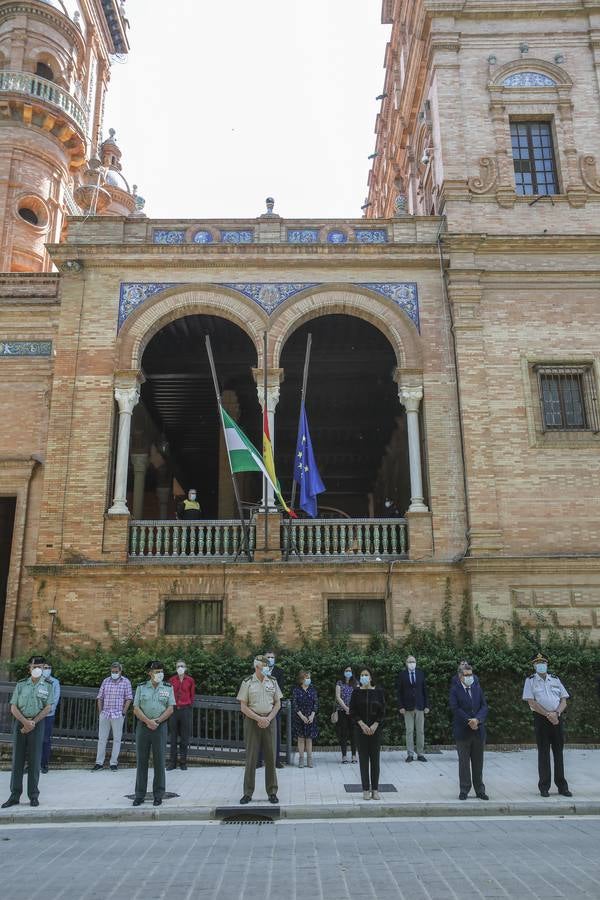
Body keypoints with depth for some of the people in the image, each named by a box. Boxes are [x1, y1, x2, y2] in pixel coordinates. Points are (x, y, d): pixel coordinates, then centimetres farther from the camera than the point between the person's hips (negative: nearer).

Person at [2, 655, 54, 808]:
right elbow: (13, 708, 1)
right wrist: (25, 721, -13)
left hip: (37, 725, -1)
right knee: (17, 759, 3)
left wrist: (33, 722, -13)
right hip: (19, 723, 2)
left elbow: (47, 708, -3)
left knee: (34, 761, 0)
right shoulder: (21, 684, 6)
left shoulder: (48, 686, 3)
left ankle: (33, 796, 7)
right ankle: (14, 796, 10)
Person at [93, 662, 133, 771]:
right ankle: (99, 762, 16)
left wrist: (123, 712, -7)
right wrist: (100, 712, 5)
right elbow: (100, 697, 12)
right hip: (104, 714, 3)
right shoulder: (105, 681, 8)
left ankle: (114, 762, 10)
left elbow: (129, 698, -2)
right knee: (102, 738, 8)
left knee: (117, 739, 2)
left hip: (118, 715, -3)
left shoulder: (126, 682, -1)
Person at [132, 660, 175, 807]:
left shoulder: (168, 688, 4)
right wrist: (148, 721, -15)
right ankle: (140, 795, 14)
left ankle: (158, 795, 10)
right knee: (141, 761, 5)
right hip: (143, 727, 1)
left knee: (159, 761, 0)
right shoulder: (141, 687, 5)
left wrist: (157, 721, -13)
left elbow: (170, 709, -1)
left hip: (160, 727, -1)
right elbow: (136, 709, -1)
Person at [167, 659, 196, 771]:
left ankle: (183, 762, 13)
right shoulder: (172, 680, 3)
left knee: (184, 737, 4)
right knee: (173, 737, 5)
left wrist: (190, 706, 6)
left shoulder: (190, 680, 1)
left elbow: (192, 696, 9)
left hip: (186, 710, -1)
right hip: (174, 710, 1)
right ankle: (173, 762, 13)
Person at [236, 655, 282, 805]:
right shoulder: (247, 683, -3)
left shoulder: (272, 682, 6)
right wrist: (259, 718, -13)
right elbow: (243, 707, -4)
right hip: (252, 720, -2)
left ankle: (272, 792, 12)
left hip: (269, 720, 2)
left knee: (270, 757, 4)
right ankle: (248, 792, 10)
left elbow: (277, 704, 9)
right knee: (251, 757, 0)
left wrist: (268, 718, -6)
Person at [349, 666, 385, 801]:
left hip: (375, 729, 0)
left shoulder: (378, 692, 0)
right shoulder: (356, 693, 0)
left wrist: (375, 725, -11)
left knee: (375, 759, 3)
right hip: (361, 729, 0)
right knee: (363, 759, 1)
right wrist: (362, 725, -13)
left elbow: (382, 712, 1)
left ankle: (375, 789, 10)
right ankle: (366, 789, 8)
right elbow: (352, 712, -1)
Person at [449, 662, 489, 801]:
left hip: (478, 730, 4)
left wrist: (477, 719, -14)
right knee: (464, 762, 5)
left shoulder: (477, 687, 8)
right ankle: (464, 790, 15)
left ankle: (480, 790, 21)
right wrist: (469, 721, -17)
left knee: (478, 763, 11)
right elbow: (455, 708, -12)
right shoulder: (455, 689, -5)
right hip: (462, 731, -3)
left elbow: (484, 706, 2)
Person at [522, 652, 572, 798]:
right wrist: (548, 715, -14)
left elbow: (564, 701, 8)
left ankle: (562, 786, 16)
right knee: (543, 753, 1)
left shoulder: (555, 680, 11)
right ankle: (544, 787, 9)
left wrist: (557, 713, -10)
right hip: (541, 718, -3)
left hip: (557, 718, 3)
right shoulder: (530, 681, 1)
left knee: (559, 752, 7)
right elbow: (532, 702, -8)